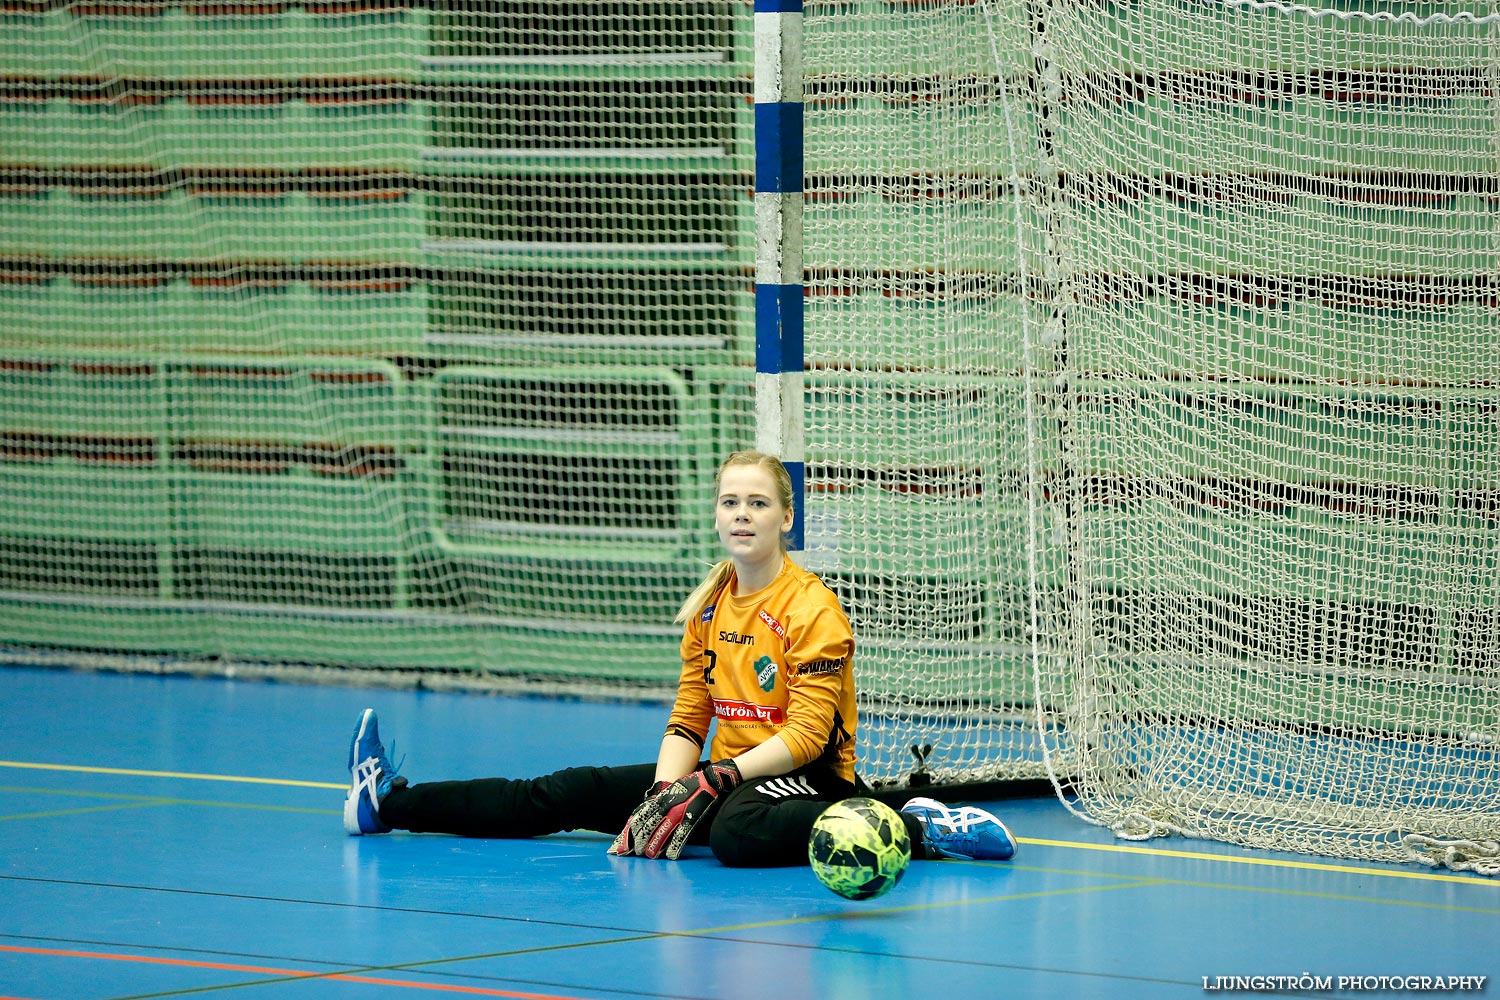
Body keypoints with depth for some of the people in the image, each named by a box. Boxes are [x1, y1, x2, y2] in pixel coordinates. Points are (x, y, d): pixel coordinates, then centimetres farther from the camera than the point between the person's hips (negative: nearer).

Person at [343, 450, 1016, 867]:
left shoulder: (812, 609, -12)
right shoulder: (709, 609, 11)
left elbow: (808, 735, -18)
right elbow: (688, 721, 9)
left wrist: (723, 776, -25)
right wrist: (665, 788, -10)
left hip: (806, 779, -8)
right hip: (729, 775, 8)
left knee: (737, 833, -43)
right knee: (566, 794, 1)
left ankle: (920, 828, -32)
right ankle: (390, 803, 6)